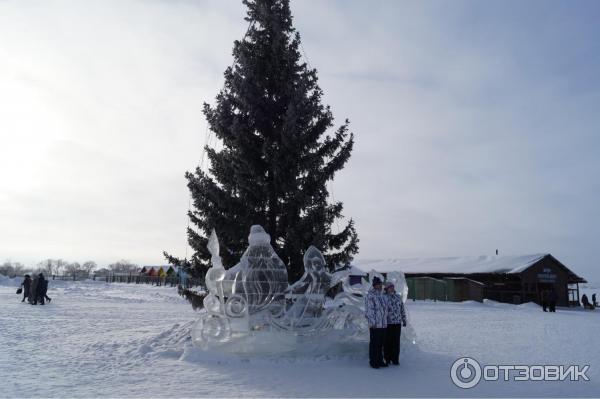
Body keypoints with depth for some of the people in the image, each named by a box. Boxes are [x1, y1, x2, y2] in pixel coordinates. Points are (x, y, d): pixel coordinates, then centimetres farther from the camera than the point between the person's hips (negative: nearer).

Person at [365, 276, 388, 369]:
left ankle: (380, 360, 23)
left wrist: (386, 321, 17)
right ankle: (373, 362, 9)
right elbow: (369, 311, -15)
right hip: (375, 325, -8)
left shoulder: (382, 295, 13)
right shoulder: (370, 296, -12)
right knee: (374, 343, 0)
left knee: (381, 343, 13)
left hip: (383, 324, 8)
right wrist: (372, 323, -19)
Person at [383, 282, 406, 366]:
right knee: (388, 341, 3)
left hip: (397, 323, 3)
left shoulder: (398, 297, 9)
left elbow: (402, 310, 13)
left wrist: (404, 320, 11)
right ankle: (387, 359, 14)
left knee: (396, 342, 5)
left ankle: (395, 359, 14)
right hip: (387, 323, -3)